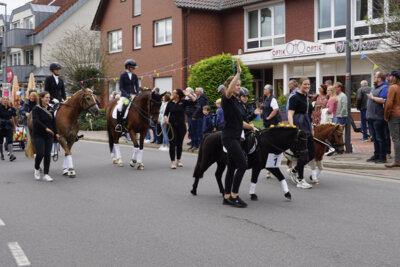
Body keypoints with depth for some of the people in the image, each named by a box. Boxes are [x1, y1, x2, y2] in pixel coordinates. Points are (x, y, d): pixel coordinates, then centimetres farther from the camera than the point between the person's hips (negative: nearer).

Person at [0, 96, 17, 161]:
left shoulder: (11, 108, 4)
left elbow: (13, 118, 11)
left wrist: (15, 127, 12)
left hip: (9, 126, 1)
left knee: (9, 140, -9)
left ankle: (11, 155, -18)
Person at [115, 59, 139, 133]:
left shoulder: (135, 76, 12)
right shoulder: (123, 76, 0)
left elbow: (137, 86, 11)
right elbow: (121, 87, -5)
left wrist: (136, 94, -9)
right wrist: (127, 95, -17)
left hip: (133, 95, 4)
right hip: (124, 95, -4)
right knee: (120, 107, -29)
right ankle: (118, 124, -15)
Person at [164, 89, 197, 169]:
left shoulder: (183, 102, -1)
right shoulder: (170, 103, 2)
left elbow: (194, 101, -9)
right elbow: (166, 113, 4)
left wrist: (189, 94, -12)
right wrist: (165, 118, -15)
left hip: (181, 125, 0)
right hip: (172, 125, 0)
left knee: (179, 143, 10)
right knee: (172, 143, -4)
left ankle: (179, 160, 27)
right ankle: (172, 162, 0)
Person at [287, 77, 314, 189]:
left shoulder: (307, 98, 16)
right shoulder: (295, 98, -8)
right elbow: (290, 115, -15)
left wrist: (311, 128, 21)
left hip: (307, 129, 8)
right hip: (299, 128, -8)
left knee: (311, 154, 7)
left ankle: (293, 170, 26)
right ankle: (300, 181, 4)